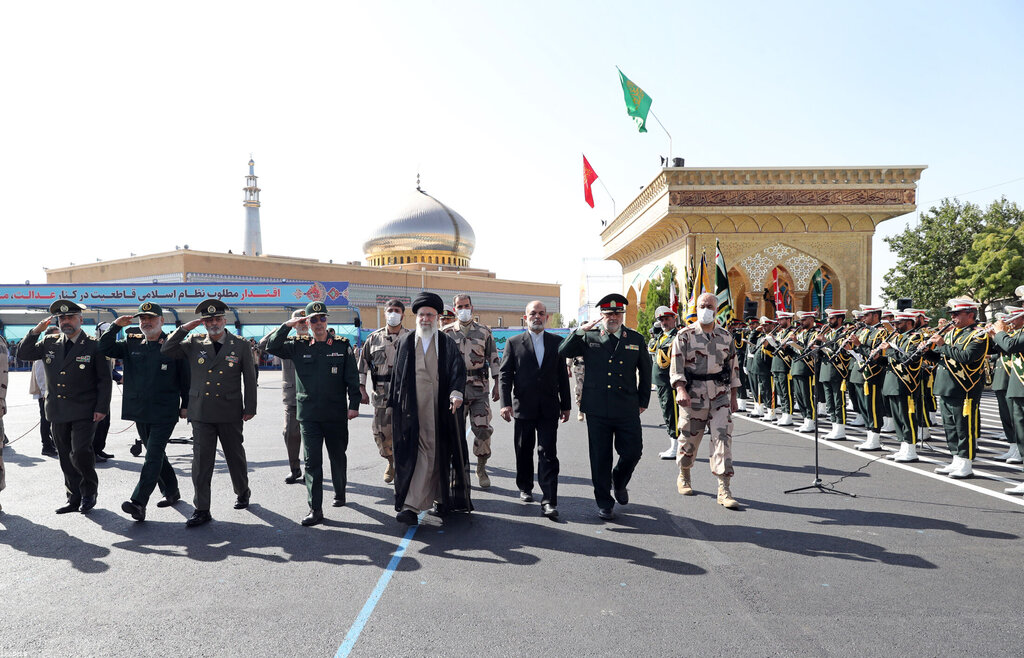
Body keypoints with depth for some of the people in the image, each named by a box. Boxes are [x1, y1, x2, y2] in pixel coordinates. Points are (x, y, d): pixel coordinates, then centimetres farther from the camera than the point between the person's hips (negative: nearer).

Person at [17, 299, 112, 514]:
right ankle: (75, 499, 21)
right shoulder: (49, 343, 11)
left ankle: (90, 491, 10)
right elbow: (23, 355, 9)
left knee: (80, 453, -14)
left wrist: (102, 408, -10)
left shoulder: (93, 346, -4)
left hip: (84, 413, -5)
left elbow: (104, 380, -3)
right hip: (58, 413, 5)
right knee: (66, 458, 10)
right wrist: (35, 332, -4)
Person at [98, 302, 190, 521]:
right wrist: (115, 326, -6)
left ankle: (138, 503, -14)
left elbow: (185, 376, -1)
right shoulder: (132, 345, 10)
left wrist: (186, 405, -3)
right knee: (156, 455, 16)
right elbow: (105, 349, 6)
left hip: (165, 412, -6)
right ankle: (171, 491, 31)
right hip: (140, 412, 6)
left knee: (153, 456, -11)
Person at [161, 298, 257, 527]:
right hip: (201, 412, 1)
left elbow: (250, 379, 2)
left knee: (235, 456, 13)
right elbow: (166, 350, 2)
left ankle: (242, 492, 37)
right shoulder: (194, 343, 5)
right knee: (201, 459, -2)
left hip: (230, 413, -1)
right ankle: (201, 510, 3)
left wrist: (250, 409, 0)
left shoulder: (241, 345, 0)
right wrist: (186, 327, -5)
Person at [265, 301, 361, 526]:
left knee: (338, 457, 14)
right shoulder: (299, 346, 5)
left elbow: (352, 377, 2)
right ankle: (315, 509, 2)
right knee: (312, 461, -1)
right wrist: (287, 326, -8)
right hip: (308, 414, 1)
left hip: (336, 414, 0)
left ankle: (340, 493, 37)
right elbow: (272, 347, 0)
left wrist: (354, 404, -4)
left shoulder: (342, 345, 2)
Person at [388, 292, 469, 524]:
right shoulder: (405, 342, 9)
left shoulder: (447, 343, 6)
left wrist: (456, 392, -21)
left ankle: (440, 498, 16)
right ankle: (411, 507, -2)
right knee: (417, 452, -5)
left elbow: (458, 370, -4)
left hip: (441, 407, 0)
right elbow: (397, 375, 14)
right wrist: (394, 403, 13)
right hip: (412, 408, 0)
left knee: (438, 453, 4)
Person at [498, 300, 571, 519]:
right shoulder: (514, 343, 3)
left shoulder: (557, 342, 8)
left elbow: (562, 375, 10)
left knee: (548, 453, -6)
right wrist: (505, 403, -10)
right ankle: (525, 488, 34)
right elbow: (504, 374, 0)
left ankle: (549, 502, -6)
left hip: (549, 409, 0)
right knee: (524, 452, 12)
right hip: (523, 407, 0)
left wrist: (566, 405, 9)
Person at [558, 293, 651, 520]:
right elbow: (562, 352, -3)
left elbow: (645, 372, 17)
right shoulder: (589, 338, 4)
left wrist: (643, 400, 14)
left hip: (627, 409, 1)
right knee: (600, 458, 5)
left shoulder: (636, 339, 8)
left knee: (633, 452, 3)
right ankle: (604, 502, 20)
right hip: (597, 409, -1)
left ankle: (619, 481, 35)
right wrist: (580, 331, -13)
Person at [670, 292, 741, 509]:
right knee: (689, 437, 7)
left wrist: (733, 396, 14)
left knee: (723, 437, -7)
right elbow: (676, 365, -7)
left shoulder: (725, 336, 10)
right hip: (693, 393, -2)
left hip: (720, 393, 2)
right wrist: (680, 389, -22)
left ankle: (724, 490, -7)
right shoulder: (685, 335, -1)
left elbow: (733, 365, 16)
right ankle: (683, 477, 32)